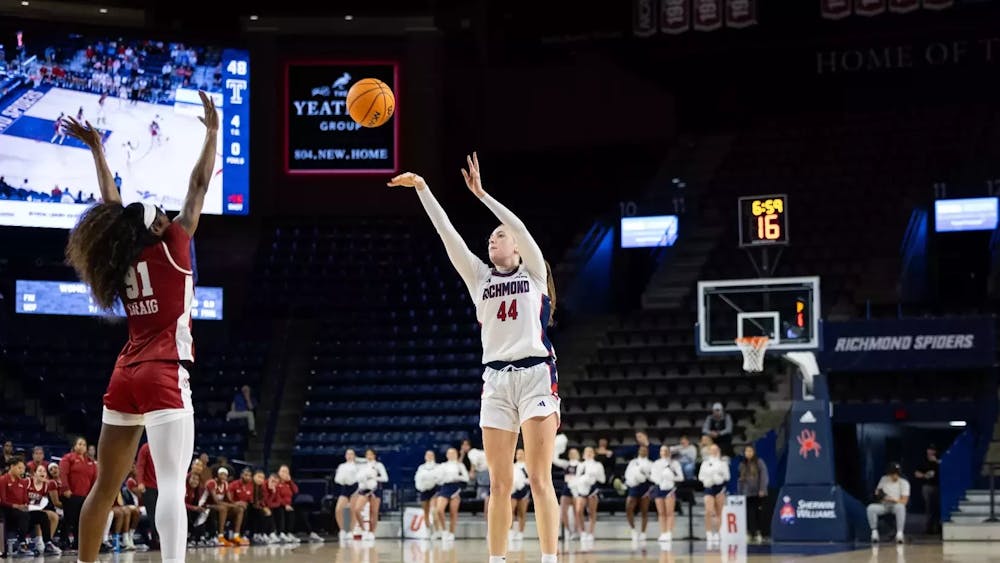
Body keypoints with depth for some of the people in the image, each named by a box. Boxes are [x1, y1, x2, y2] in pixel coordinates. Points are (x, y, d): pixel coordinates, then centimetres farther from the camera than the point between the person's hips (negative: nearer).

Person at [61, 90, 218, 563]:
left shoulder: (119, 260, 9)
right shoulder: (171, 249, -5)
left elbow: (112, 209, 25)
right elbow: (198, 187, -1)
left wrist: (96, 150, 33)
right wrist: (212, 133, 9)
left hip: (125, 377, 7)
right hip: (164, 377, -7)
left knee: (106, 487, 14)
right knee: (172, 485, -17)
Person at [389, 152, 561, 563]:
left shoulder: (534, 273, 8)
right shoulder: (480, 278, 16)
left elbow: (520, 228, -7)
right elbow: (449, 236, 9)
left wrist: (481, 193, -11)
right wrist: (422, 190, 2)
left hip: (535, 375, -4)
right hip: (495, 380, 4)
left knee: (539, 479, -9)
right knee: (499, 484, 3)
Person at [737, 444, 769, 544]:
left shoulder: (759, 462, 0)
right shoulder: (742, 465, 12)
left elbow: (764, 476, -6)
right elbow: (741, 479, 15)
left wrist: (762, 490, -13)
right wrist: (740, 492, 11)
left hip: (758, 493, -3)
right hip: (747, 494, 3)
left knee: (759, 513, -2)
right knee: (750, 514, -2)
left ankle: (759, 533, 4)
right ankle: (752, 533, 0)